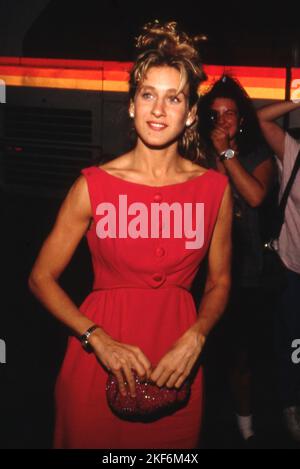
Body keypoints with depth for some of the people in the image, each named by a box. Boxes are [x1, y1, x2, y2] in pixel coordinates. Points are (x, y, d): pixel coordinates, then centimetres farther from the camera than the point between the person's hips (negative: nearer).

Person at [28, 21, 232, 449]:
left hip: (177, 364, 2)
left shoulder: (214, 188, -3)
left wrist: (195, 338, -11)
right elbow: (42, 277, -4)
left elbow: (219, 282, 6)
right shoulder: (94, 185, -9)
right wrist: (98, 339, -14)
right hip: (100, 354, -1)